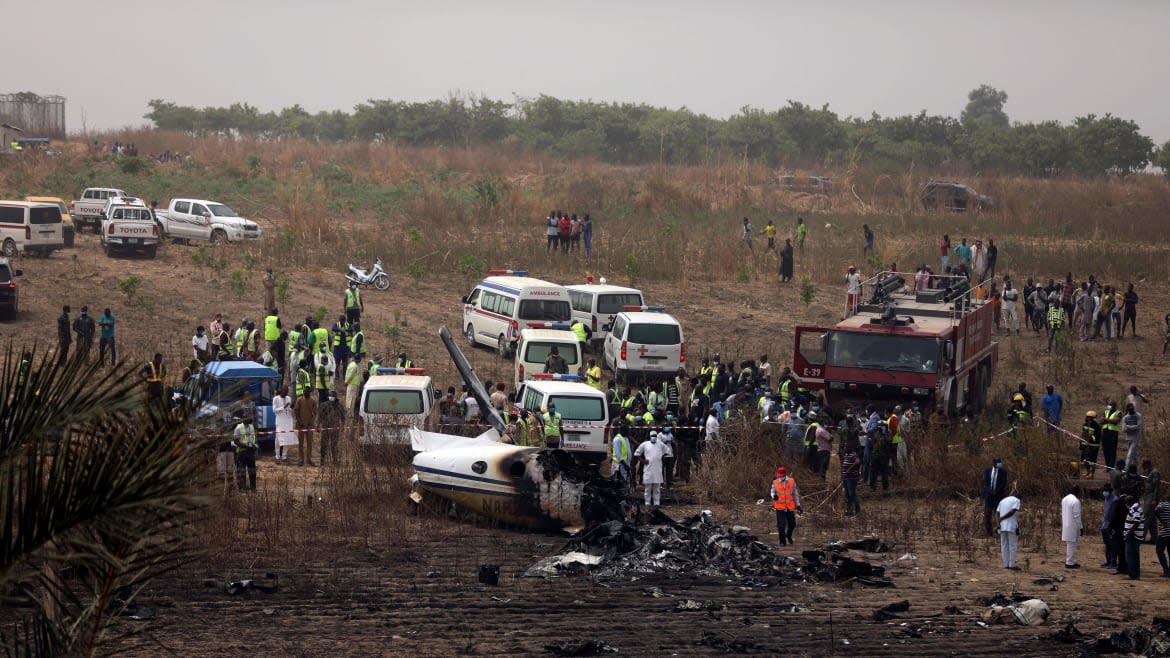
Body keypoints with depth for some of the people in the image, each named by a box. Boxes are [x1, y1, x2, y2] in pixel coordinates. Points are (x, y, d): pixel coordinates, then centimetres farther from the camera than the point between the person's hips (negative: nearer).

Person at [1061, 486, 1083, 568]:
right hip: (1073, 527, -9)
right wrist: (1081, 527, -10)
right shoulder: (1076, 501, -17)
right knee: (1071, 545, -3)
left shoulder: (1064, 499, 10)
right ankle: (1070, 563, 0)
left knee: (1069, 545, 16)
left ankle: (1072, 561, 24)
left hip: (1065, 526, 9)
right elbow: (1077, 516, -17)